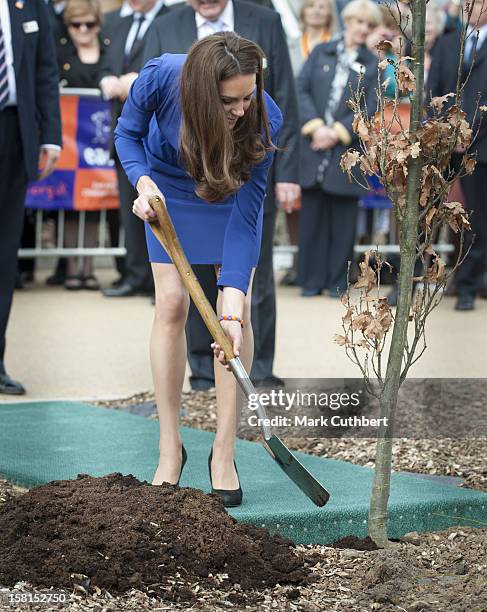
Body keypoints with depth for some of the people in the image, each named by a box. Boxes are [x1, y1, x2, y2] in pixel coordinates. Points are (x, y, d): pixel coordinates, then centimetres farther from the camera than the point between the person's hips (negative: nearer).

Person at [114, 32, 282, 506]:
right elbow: (128, 134, -13)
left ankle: (223, 452, 0)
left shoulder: (265, 122, -36)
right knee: (171, 303, -7)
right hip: (169, 186, 1)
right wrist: (143, 182, -33)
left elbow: (245, 219, -33)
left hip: (230, 192, 0)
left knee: (235, 310, -9)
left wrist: (233, 307, -38)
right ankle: (170, 448, 2)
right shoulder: (160, 78, -35)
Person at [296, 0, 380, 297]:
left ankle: (338, 281, 9)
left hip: (347, 148, 0)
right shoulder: (321, 52, 10)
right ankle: (312, 279, 9)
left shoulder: (372, 64, 8)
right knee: (312, 215, 2)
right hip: (313, 146, 1)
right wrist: (315, 126, -11)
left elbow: (369, 106, 0)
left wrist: (337, 132, -11)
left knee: (343, 217, 2)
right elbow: (302, 90, 3)